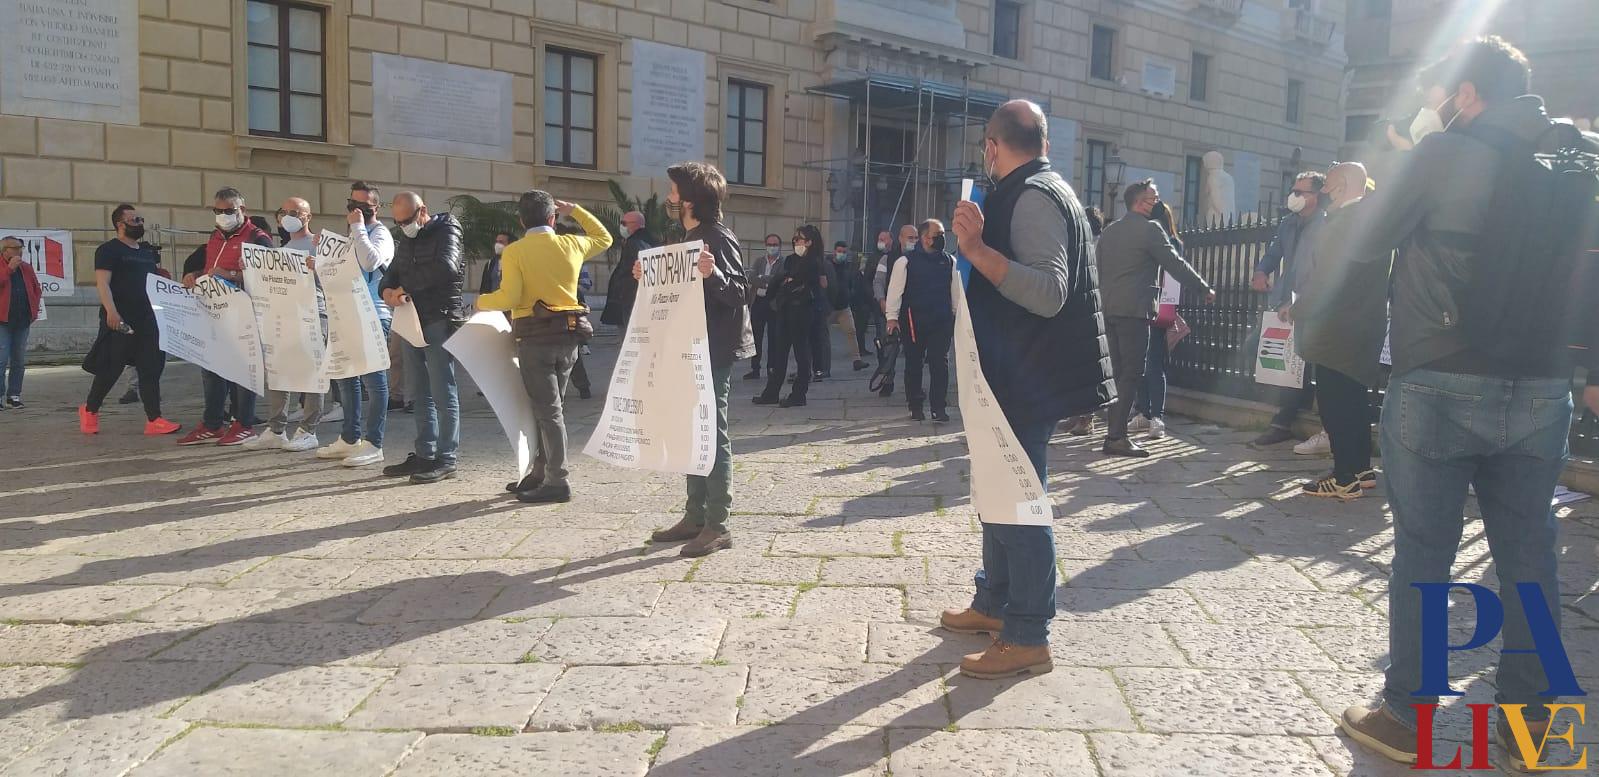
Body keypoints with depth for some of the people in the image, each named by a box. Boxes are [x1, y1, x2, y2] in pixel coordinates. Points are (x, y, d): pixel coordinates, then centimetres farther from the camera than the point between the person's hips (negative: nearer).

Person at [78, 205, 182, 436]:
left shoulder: (149, 251, 19)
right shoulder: (109, 250, -3)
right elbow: (102, 283, -13)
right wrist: (111, 311, -25)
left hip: (148, 319, 7)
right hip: (120, 320, -6)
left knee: (151, 369, 1)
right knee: (111, 369, 0)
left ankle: (154, 420, 0)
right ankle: (89, 410, 21)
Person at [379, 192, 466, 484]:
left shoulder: (446, 230, -4)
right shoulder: (405, 240, 19)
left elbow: (445, 266, -22)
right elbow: (391, 273, 18)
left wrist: (405, 287, -15)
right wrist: (387, 291, -7)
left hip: (440, 320, -8)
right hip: (411, 321, 8)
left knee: (443, 392, -6)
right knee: (420, 393, 10)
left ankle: (446, 458, -2)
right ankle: (424, 454, 17)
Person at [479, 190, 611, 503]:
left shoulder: (515, 251, -6)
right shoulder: (571, 245, 6)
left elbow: (508, 298, -14)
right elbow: (604, 237, 26)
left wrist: (481, 302, 5)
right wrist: (574, 210, 26)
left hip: (535, 337, -5)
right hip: (569, 336, 5)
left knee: (547, 409, -3)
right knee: (548, 406, 14)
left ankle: (557, 483, -3)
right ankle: (539, 474, 21)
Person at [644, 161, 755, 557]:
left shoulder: (719, 239, -13)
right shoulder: (689, 238, 16)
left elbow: (739, 294, -21)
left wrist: (713, 274, -38)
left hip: (713, 352, -10)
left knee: (712, 435, -6)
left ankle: (717, 526, 0)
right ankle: (695, 517, 20)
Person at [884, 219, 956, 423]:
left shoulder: (950, 261, 9)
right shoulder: (906, 261, -2)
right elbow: (895, 289, -3)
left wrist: (957, 315, 13)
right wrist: (892, 317, -8)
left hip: (942, 320, 2)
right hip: (915, 320, -2)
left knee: (940, 363, -2)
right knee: (914, 364, 6)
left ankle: (938, 407, 1)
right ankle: (915, 406, 18)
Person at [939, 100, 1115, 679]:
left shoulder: (1033, 197, -16)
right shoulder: (1037, 192, 17)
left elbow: (1048, 292, -29)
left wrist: (978, 250, -33)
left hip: (1029, 380, -11)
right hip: (1018, 375, 11)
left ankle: (1028, 639, 1)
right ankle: (994, 604, 30)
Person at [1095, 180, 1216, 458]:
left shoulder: (1109, 230, 16)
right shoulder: (1149, 229, -7)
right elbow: (1177, 265, -7)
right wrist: (1205, 289, 2)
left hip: (1107, 309, 8)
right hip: (1134, 310, -8)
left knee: (1118, 372, 13)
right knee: (1132, 373, -7)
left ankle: (1114, 431, 15)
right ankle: (1116, 437, -12)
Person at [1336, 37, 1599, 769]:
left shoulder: (1444, 155, -7)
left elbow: (1361, 245, 0)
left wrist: (1358, 198, 17)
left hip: (1439, 387, -5)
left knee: (1422, 553, 3)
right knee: (1529, 554, 11)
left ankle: (1405, 718, 12)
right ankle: (1528, 723, 20)